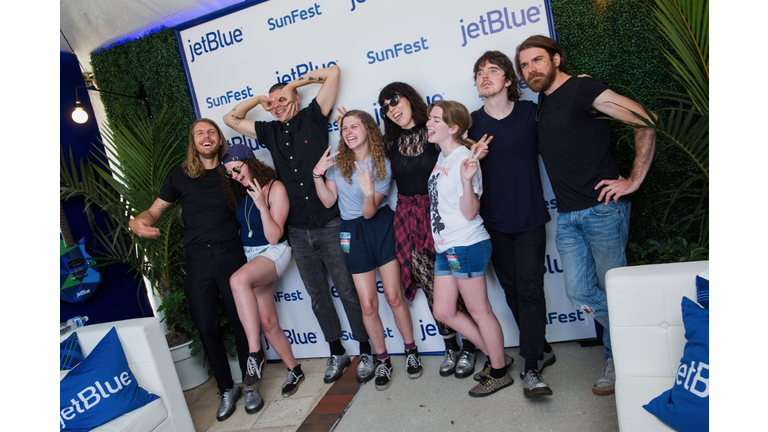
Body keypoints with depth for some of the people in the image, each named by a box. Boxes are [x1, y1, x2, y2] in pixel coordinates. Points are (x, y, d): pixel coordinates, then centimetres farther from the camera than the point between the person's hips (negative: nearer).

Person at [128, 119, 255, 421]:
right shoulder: (180, 176, 8)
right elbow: (155, 210, 12)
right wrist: (137, 222, -9)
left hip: (230, 253, -1)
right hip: (197, 259, 2)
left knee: (241, 320, 0)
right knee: (206, 326, 5)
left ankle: (250, 385, 19)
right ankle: (226, 389, 23)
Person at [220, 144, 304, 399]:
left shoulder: (275, 188, -12)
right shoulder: (238, 192, 6)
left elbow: (274, 237, -15)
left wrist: (261, 204, -23)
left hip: (273, 252, -7)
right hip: (248, 253, 7)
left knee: (238, 280, -38)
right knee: (268, 323, 5)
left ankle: (255, 354, -32)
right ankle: (294, 370, 24)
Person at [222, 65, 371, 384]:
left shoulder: (313, 117, 2)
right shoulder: (269, 131, 13)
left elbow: (333, 72, -1)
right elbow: (231, 119, 21)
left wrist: (294, 82, 6)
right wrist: (259, 99, 16)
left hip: (330, 224, -5)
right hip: (298, 231, 5)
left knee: (348, 290, 4)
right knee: (317, 295, 14)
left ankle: (366, 351, 19)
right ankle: (337, 353, 30)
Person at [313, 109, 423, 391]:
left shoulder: (383, 165, -7)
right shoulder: (337, 161, 1)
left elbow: (370, 212, -13)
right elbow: (329, 201, 1)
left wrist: (369, 192, -33)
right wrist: (318, 174, -11)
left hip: (382, 227, -1)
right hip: (353, 233, 2)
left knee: (394, 297, 1)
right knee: (368, 304, 3)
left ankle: (411, 352, 23)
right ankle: (382, 360, 21)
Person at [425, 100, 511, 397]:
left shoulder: (463, 159, -16)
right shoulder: (444, 155, 9)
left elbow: (470, 212, -19)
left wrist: (467, 180, -33)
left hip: (466, 247, -9)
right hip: (446, 248, 10)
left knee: (479, 311, 4)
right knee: (444, 312, 14)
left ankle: (499, 372, 24)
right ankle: (494, 354, 30)